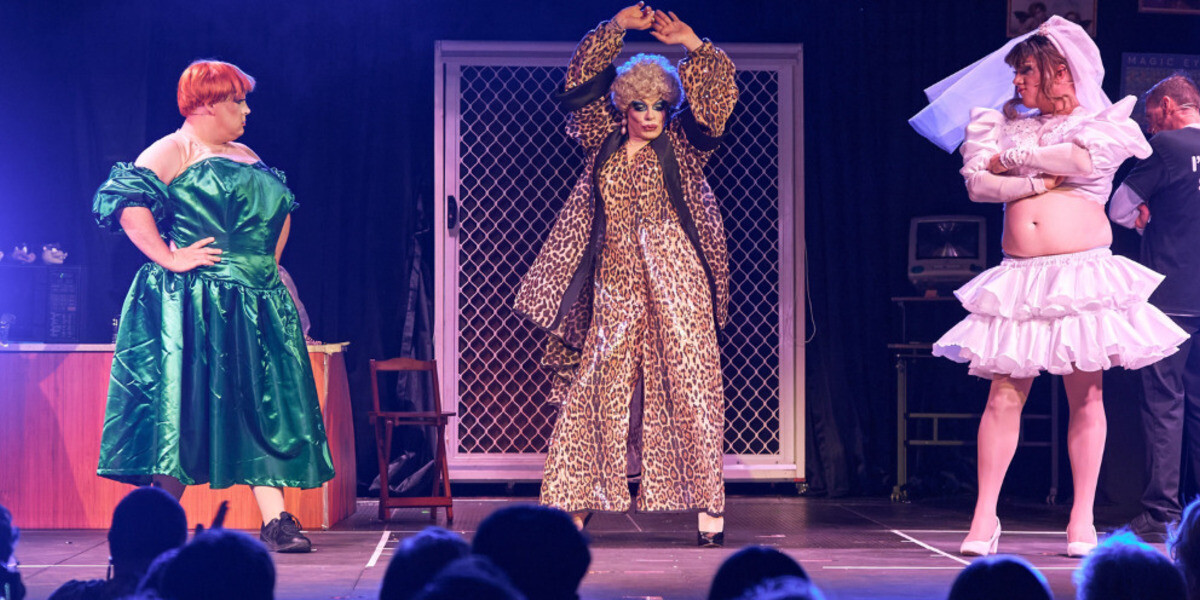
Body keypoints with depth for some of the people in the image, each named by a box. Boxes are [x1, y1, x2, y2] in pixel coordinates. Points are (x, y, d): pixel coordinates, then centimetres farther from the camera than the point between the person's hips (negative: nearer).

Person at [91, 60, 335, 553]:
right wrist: (170, 258, -20)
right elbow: (126, 201, -18)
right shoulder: (173, 151, -5)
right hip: (194, 303, -7)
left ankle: (276, 522, -3)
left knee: (262, 407, 0)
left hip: (254, 304, 8)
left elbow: (282, 209, 32)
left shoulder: (247, 157, 20)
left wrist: (268, 263, 17)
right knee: (183, 407, -7)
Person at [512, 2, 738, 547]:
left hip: (674, 286, -2)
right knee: (594, 389, 0)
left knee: (688, 387, -4)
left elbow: (718, 91, -1)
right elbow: (583, 77, 13)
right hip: (614, 288, 2)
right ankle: (576, 506, 4)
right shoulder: (603, 146, 10)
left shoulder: (680, 150, 5)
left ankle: (708, 504, -3)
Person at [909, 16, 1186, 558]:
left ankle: (1082, 520, 6)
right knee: (1003, 394, -5)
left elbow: (1084, 159, -13)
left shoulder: (1105, 122, 8)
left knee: (1086, 396, -1)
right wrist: (1041, 181, -8)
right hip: (1020, 277, 3)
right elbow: (977, 184, 3)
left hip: (1082, 272, -2)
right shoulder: (1010, 126, 17)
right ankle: (985, 517, -2)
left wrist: (1014, 158, -1)